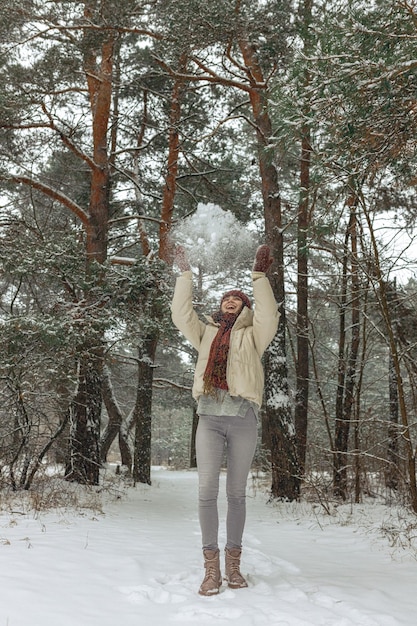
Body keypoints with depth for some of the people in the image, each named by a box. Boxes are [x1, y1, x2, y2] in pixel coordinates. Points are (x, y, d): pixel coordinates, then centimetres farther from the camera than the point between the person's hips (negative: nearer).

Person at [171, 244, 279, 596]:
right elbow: (181, 313, 10)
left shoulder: (252, 336, 11)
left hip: (243, 419, -1)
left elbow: (269, 317, -7)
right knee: (207, 491, -7)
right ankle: (211, 568, -1)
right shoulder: (206, 333, 18)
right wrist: (185, 273, 9)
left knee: (237, 493, 5)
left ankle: (234, 564, 14)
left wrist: (259, 277, -9)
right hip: (210, 418, 1)